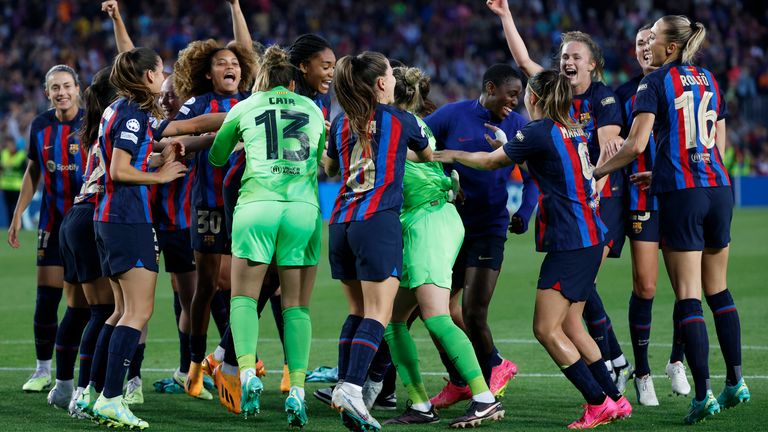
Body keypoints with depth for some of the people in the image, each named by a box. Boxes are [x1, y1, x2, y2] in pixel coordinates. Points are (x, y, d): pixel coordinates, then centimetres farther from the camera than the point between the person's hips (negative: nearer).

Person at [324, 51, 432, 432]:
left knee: (358, 311, 16)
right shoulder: (400, 120, 3)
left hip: (341, 222, 5)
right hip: (378, 221, -5)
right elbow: (428, 155, 23)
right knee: (377, 315, -8)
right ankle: (352, 388, -23)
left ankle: (343, 384, 9)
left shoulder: (341, 124, 12)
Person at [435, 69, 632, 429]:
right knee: (569, 325, 14)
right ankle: (616, 399, 15)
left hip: (569, 243, -9)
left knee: (546, 329, -6)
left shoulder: (539, 132, -10)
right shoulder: (573, 131, 13)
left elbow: (490, 162, 3)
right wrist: (506, 147, 36)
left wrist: (451, 155, 18)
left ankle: (599, 403, -8)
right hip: (590, 239, 9)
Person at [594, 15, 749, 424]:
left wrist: (596, 171, 2)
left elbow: (636, 144, -13)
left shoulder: (655, 82, -4)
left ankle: (703, 394, -8)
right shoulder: (709, 80, 14)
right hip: (718, 188, 6)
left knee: (688, 298, -3)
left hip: (681, 195, -6)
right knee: (718, 291, 17)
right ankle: (735, 382, 16)